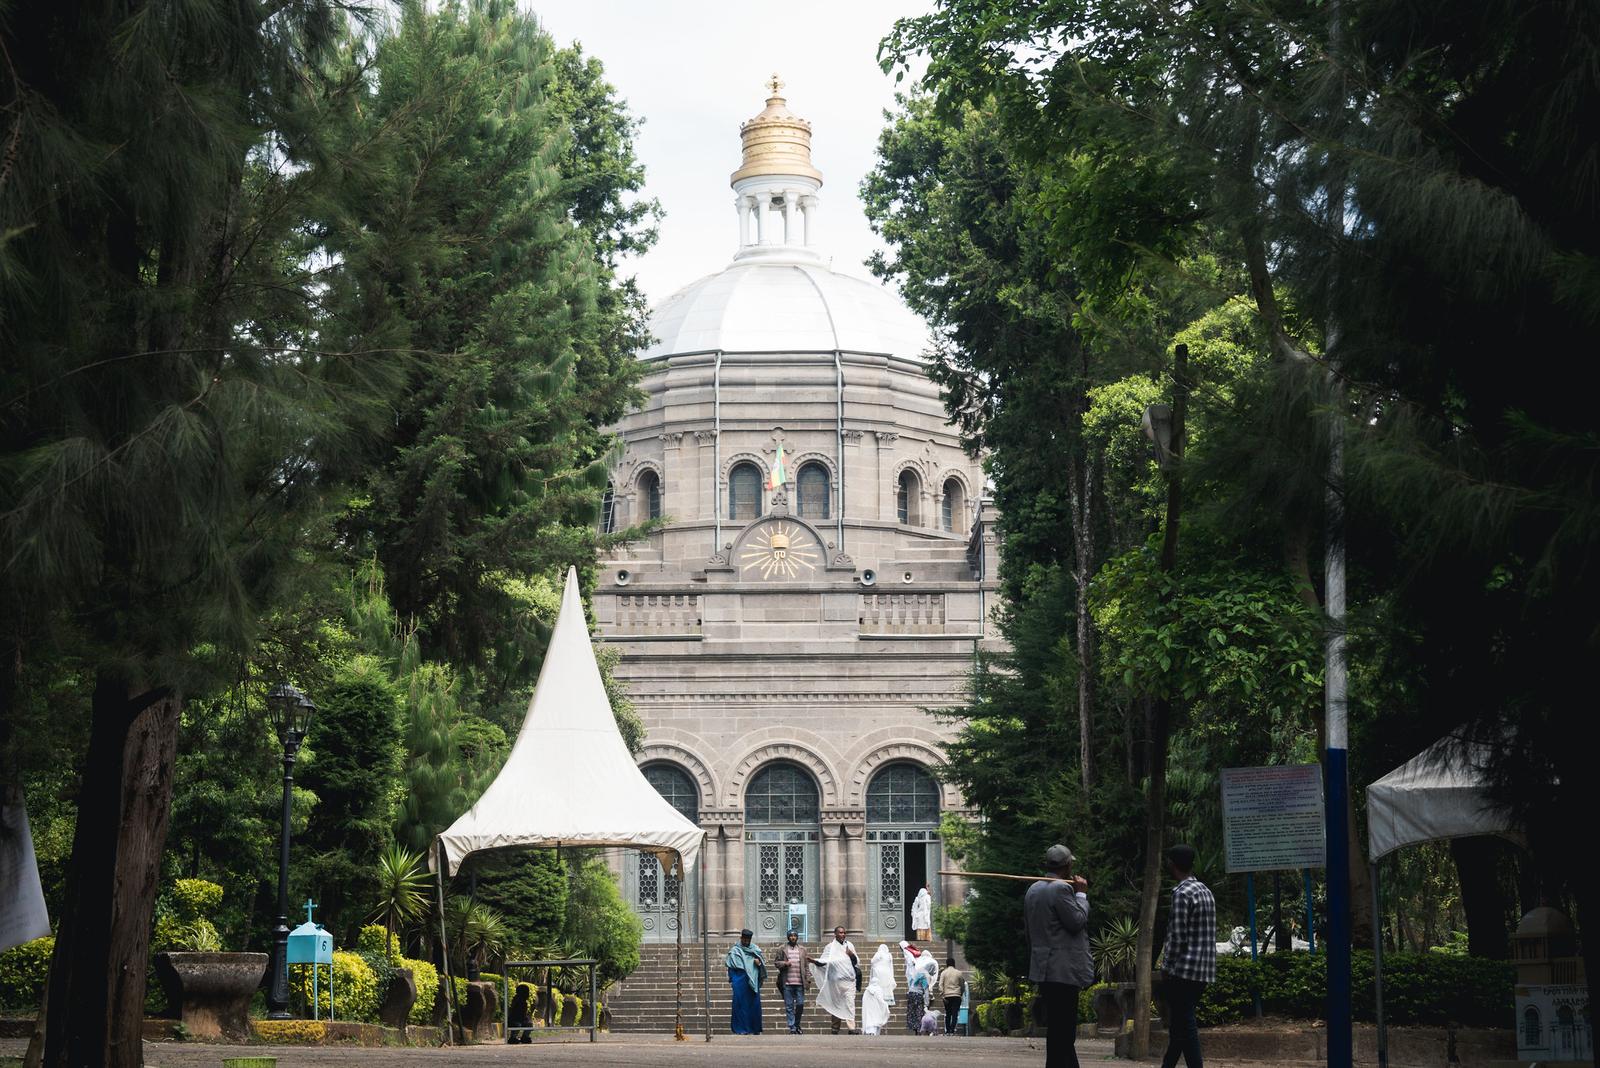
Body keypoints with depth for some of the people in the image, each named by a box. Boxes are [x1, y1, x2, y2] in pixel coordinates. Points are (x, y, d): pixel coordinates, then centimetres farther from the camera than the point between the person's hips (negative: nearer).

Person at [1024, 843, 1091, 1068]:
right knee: (1062, 1032, -9)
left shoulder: (1033, 890, 15)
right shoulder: (1061, 889, -14)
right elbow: (1076, 922, -14)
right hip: (1064, 971, -9)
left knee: (1062, 1032, 14)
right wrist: (1081, 894, -2)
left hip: (1044, 969, 9)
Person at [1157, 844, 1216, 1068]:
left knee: (1186, 1025, -7)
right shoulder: (1205, 891, 15)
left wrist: (1166, 969, -7)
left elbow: (1177, 937, -16)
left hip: (1184, 971, -9)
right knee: (1179, 1024, 15)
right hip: (1204, 971, 9)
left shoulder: (1182, 894, -12)